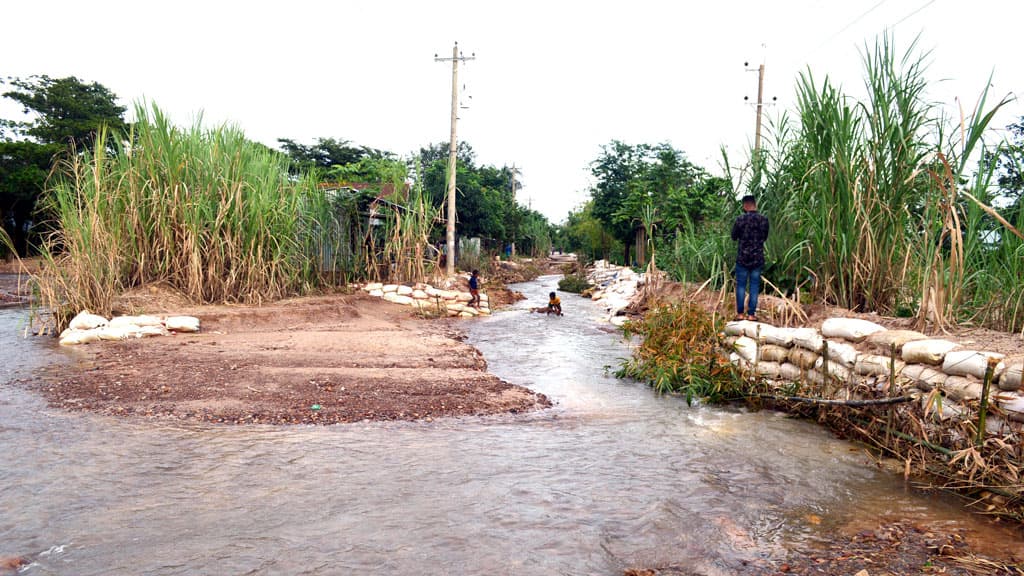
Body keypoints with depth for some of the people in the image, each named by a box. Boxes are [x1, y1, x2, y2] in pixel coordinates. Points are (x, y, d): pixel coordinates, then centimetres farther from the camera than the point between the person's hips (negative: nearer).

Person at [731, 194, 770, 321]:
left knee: (741, 285, 6)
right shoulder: (764, 219, -3)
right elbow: (765, 237, 11)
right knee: (754, 286, 7)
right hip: (758, 257, 2)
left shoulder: (740, 219, -10)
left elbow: (734, 236, 2)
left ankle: (740, 313, 6)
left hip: (742, 257, -2)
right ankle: (751, 314, 7)